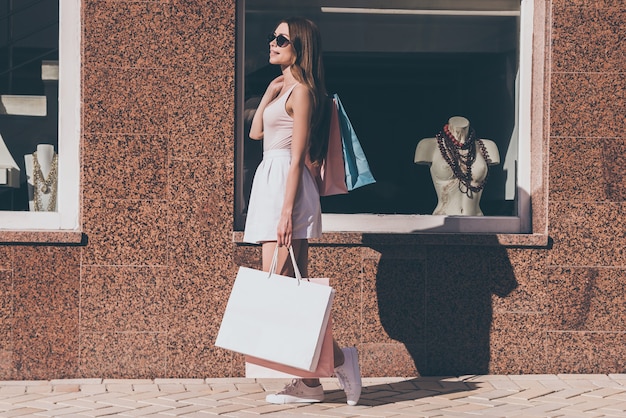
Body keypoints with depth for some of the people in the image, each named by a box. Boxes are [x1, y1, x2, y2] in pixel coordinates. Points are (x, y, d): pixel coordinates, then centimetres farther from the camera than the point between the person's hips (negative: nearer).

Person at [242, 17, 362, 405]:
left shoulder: (301, 91, -8)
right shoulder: (283, 88, 19)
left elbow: (298, 157, -14)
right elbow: (256, 131, 18)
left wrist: (286, 211, -19)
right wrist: (270, 92, 12)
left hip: (286, 185, -10)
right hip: (271, 181, 10)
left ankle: (340, 357, -5)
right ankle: (309, 382, 7)